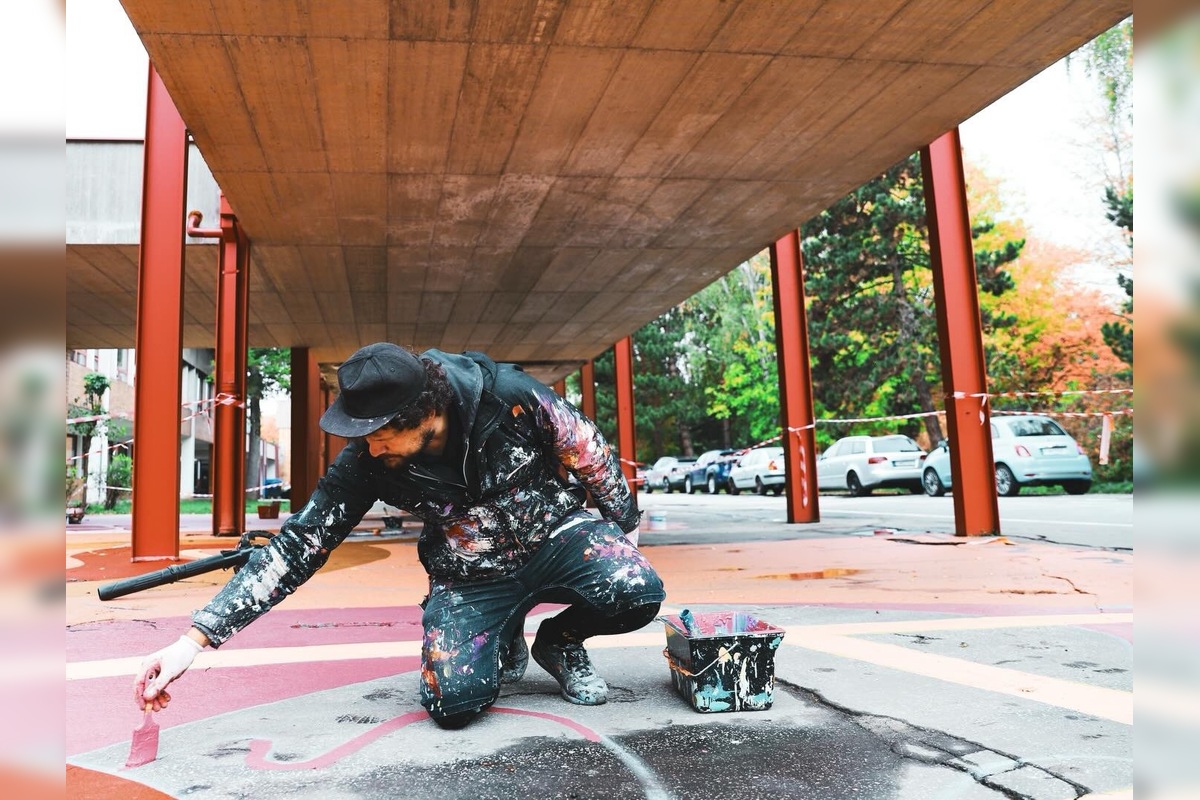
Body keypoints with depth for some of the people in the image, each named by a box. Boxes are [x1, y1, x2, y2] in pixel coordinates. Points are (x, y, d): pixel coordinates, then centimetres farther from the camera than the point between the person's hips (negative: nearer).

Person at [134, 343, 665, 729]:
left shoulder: (511, 397, -25)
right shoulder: (367, 463, -20)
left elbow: (589, 453, -10)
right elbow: (297, 546, -18)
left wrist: (623, 533, 2)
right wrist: (194, 640, -24)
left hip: (556, 533, 0)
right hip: (471, 575, 0)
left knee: (637, 594, -28)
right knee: (454, 702, -24)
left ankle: (559, 642, 6)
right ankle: (503, 645, 13)